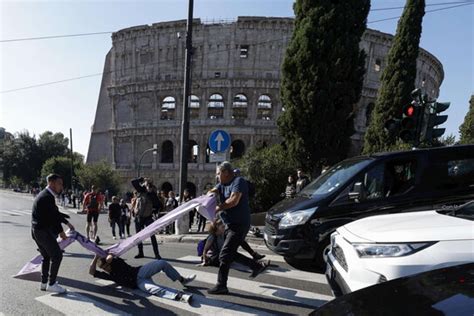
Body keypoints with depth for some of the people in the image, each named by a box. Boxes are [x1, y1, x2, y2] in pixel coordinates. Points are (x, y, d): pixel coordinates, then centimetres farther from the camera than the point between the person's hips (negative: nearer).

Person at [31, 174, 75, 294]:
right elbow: (53, 216, -18)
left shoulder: (45, 195, 13)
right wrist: (61, 232, -8)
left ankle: (44, 283, 26)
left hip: (37, 231, 10)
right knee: (57, 255, -4)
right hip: (43, 231, -10)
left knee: (47, 256, 19)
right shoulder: (48, 197, -19)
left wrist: (67, 222, 20)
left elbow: (55, 213, 19)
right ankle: (51, 284, 3)